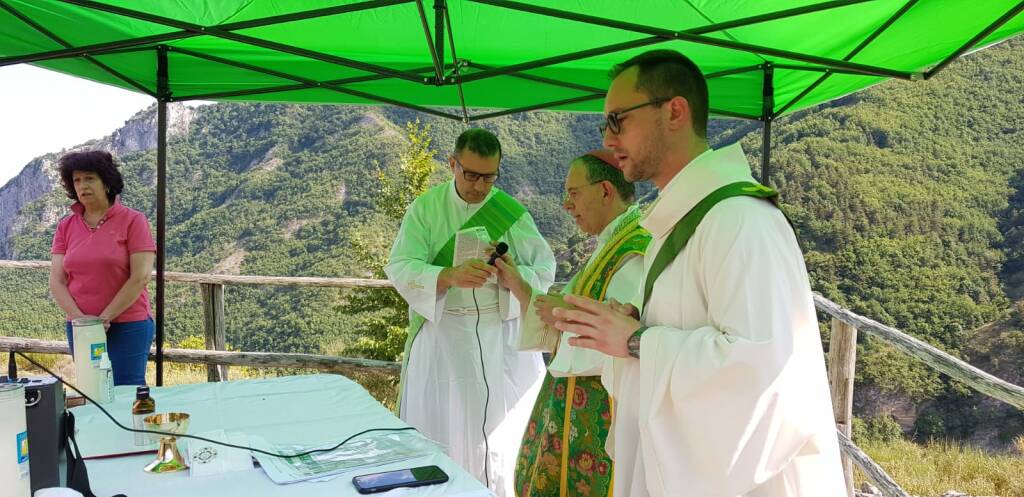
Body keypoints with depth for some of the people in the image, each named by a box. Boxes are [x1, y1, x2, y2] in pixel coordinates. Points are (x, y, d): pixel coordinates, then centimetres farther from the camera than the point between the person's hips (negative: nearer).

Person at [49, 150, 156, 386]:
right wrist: (80, 318, -11)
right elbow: (56, 281, 3)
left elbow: (140, 277, -11)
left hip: (128, 328, -4)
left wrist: (104, 318, -12)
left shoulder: (133, 221, -4)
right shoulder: (66, 226, 8)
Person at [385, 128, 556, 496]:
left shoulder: (512, 212, 0)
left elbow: (545, 269, -1)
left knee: (503, 433, 4)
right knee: (440, 434, 5)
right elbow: (400, 268, -12)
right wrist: (450, 276, -31)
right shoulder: (424, 208, -1)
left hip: (501, 339, 1)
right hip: (442, 338, 0)